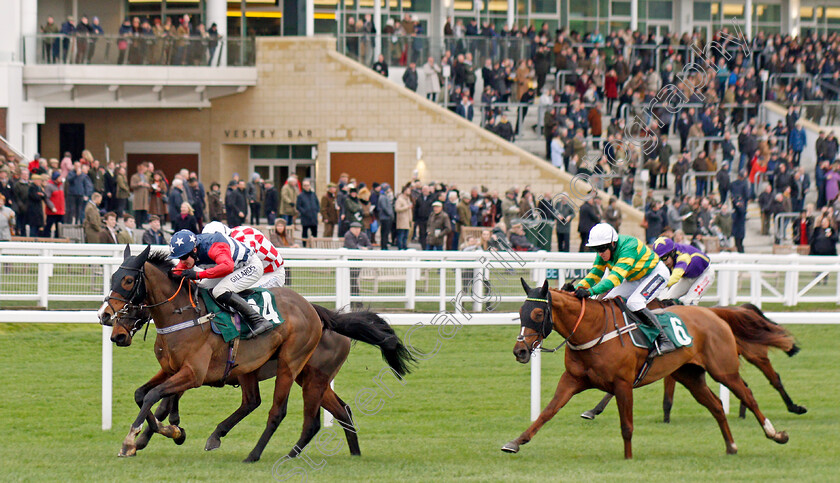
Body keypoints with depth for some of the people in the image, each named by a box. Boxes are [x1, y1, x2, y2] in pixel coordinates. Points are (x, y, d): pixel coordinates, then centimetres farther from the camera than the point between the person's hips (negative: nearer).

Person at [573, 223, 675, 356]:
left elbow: (616, 276, -46)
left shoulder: (628, 247, -36)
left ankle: (664, 341, -24)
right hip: (634, 279, 9)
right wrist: (578, 288, -28)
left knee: (634, 303, -30)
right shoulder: (604, 253, -10)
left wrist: (591, 291, -56)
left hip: (656, 273, -9)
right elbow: (595, 274, -8)